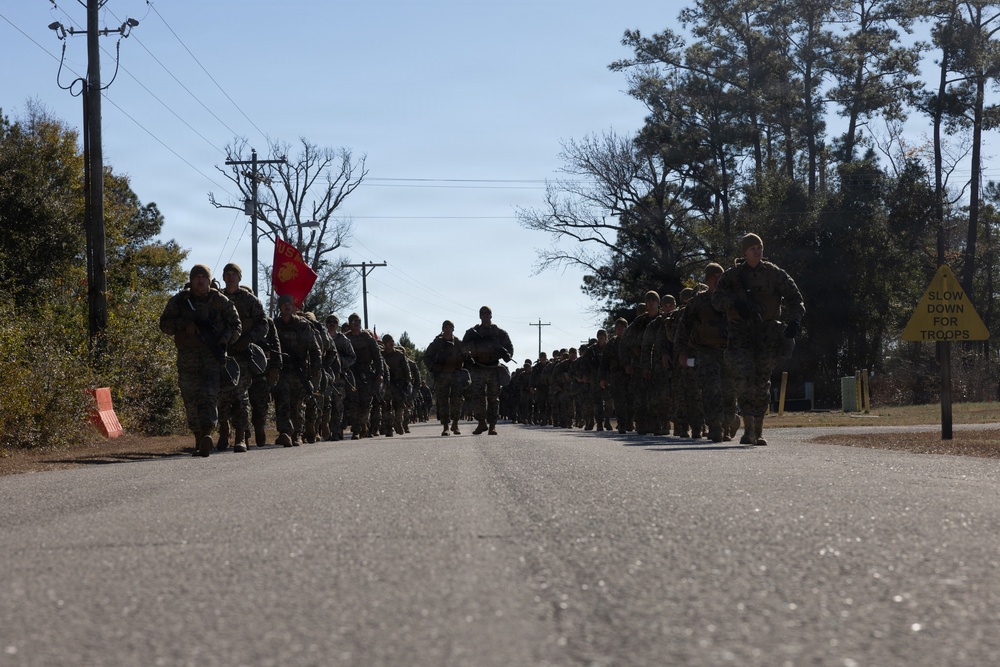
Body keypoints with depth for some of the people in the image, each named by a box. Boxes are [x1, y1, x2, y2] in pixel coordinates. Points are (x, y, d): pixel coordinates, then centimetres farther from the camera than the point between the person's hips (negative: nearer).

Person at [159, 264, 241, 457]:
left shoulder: (221, 302, 6)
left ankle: (207, 435, -30)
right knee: (191, 400, 0)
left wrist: (224, 339, -9)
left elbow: (236, 326, 9)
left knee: (209, 396, -17)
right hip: (187, 359, 2)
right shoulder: (179, 301, 8)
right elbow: (164, 324, 5)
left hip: (213, 356, -2)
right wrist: (184, 324, -12)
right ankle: (198, 440, 11)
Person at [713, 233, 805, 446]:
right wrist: (734, 303, -23)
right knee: (744, 378, -15)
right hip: (741, 333, -1)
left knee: (762, 381, 3)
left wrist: (794, 320, -12)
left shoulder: (774, 273, 5)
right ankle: (749, 429, -17)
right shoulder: (733, 274, 4)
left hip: (767, 333, 1)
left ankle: (758, 431, 11)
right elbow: (717, 298, -4)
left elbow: (794, 297, 5)